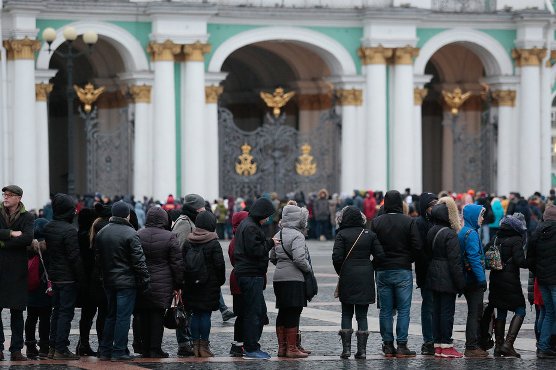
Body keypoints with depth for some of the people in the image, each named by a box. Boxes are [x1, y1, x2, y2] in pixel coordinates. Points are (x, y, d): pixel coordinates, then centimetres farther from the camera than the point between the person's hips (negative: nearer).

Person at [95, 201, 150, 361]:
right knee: (123, 316, -2)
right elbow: (139, 261, -14)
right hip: (127, 282, -7)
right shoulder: (130, 234, -14)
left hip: (108, 281, 7)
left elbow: (98, 258, 12)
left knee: (111, 315, 15)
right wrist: (145, 280, -7)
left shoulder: (101, 233, 7)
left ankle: (105, 350, 16)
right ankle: (119, 351, -1)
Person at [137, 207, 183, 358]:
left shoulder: (138, 235, 1)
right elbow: (177, 263, -3)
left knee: (144, 316, 8)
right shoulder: (170, 237, -6)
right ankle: (155, 349, 1)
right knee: (158, 315, 2)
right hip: (162, 285, -2)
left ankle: (146, 349, 12)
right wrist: (178, 284, 4)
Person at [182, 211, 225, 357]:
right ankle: (204, 346, 0)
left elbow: (183, 263, 6)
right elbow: (219, 265, -11)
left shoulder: (188, 243, 4)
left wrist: (186, 280, 11)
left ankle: (195, 345, 11)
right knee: (206, 314, -1)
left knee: (195, 314, 10)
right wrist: (221, 280, 3)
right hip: (210, 284, -4)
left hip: (191, 284, 4)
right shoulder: (214, 244, -10)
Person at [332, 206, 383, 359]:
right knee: (362, 315, 7)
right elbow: (380, 255, -1)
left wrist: (340, 272, 4)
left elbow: (337, 257, -13)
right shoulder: (370, 234, 2)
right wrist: (369, 269, 13)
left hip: (347, 278, -2)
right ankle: (362, 349, 2)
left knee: (346, 314, 9)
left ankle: (346, 348, 1)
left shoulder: (342, 235, -6)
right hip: (366, 279, 2)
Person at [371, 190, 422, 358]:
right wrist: (409, 260, 9)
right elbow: (418, 247, -9)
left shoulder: (376, 222, -1)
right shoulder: (409, 222, -7)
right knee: (403, 309, 2)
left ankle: (388, 345, 9)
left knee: (385, 310, 8)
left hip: (382, 271, 2)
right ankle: (402, 345, -2)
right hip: (403, 270, -2)